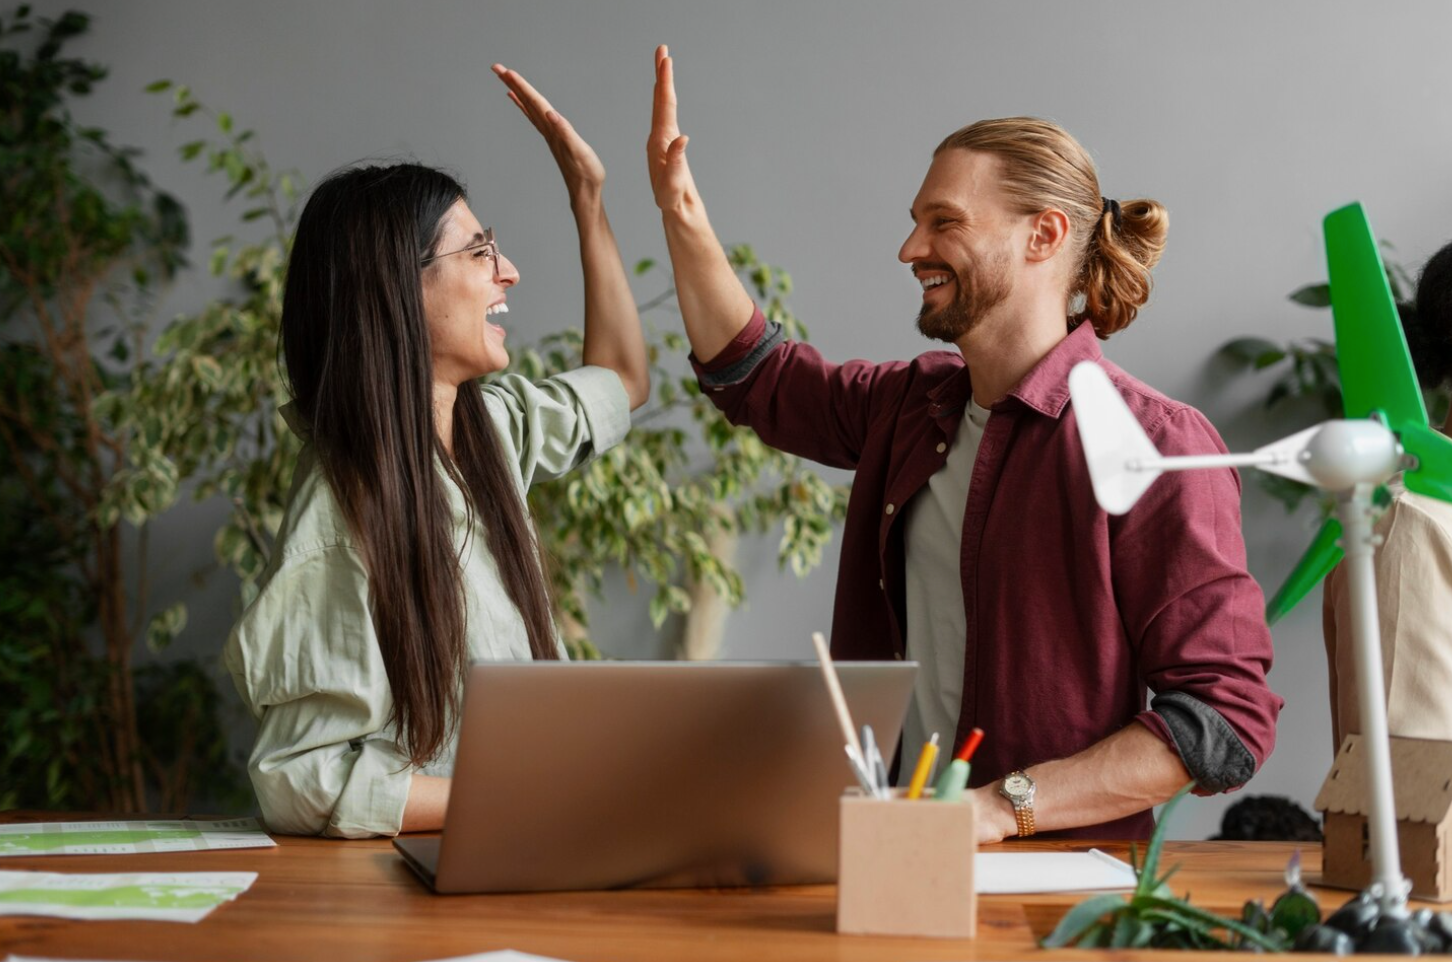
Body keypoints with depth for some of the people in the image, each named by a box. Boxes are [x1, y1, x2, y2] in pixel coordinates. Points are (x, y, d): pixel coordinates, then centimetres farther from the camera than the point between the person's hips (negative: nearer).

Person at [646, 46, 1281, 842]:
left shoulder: (1156, 448, -10)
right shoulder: (915, 405, 13)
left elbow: (1229, 717, -14)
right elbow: (752, 373, 32)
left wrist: (1003, 807, -20)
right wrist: (682, 210, 20)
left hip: (1062, 871, -6)